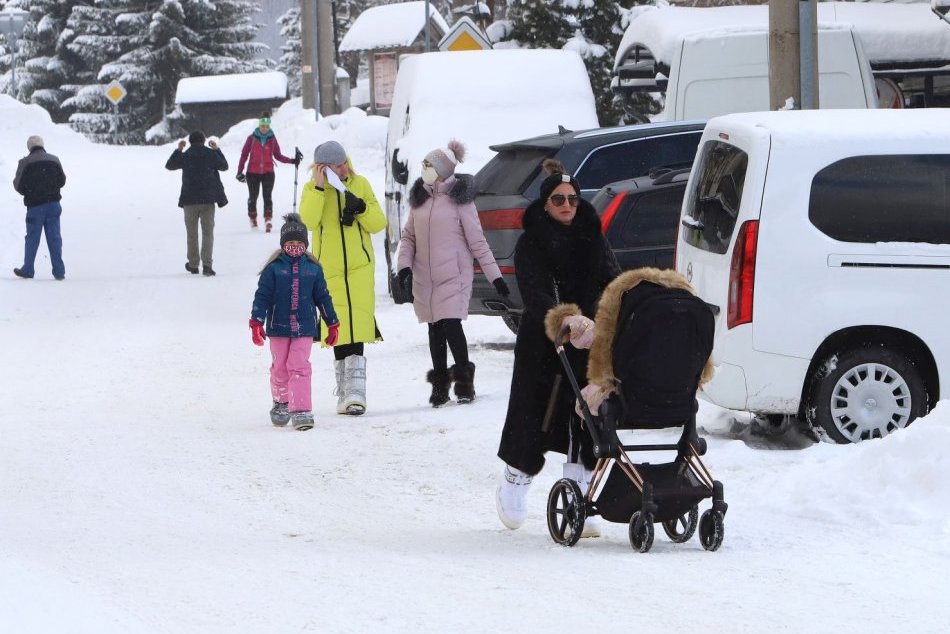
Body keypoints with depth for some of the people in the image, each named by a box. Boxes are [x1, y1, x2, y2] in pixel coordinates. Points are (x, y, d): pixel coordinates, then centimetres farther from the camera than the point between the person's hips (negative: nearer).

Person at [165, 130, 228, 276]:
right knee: (208, 233, 0)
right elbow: (224, 166, 14)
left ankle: (193, 265, 19)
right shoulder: (211, 154, -3)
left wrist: (178, 150, 21)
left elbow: (169, 165, 14)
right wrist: (217, 149, 22)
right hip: (208, 199, 0)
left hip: (189, 200, 0)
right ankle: (207, 264, -15)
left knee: (192, 233, 13)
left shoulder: (185, 156, -3)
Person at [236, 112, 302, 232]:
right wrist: (240, 171, -3)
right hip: (253, 173, 0)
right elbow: (244, 155, 3)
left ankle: (268, 220, -18)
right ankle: (253, 221, 19)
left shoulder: (272, 139, 3)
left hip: (268, 172, 0)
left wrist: (292, 160, -1)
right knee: (253, 197, 6)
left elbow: (278, 156, 10)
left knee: (267, 197, -13)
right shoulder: (252, 138, -2)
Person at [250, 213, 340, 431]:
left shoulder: (313, 268, 4)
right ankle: (281, 402, 33)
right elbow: (262, 295, -3)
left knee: (300, 367, -11)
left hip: (304, 329, 0)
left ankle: (300, 411, -15)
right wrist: (256, 322, -11)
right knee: (280, 368, 10)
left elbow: (322, 297, 12)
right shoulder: (274, 268, -3)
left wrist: (332, 324, 15)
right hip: (278, 327, 0)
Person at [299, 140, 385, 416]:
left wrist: (360, 208, -12)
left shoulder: (360, 185, 6)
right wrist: (320, 187, -19)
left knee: (356, 327, -12)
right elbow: (309, 220, -16)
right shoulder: (312, 189, 2)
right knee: (339, 329, 0)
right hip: (329, 268, 0)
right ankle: (345, 393, 7)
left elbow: (379, 223, 5)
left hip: (359, 267, 0)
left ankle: (355, 391, -18)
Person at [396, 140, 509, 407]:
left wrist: (495, 276, -5)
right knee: (435, 328, 8)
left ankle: (464, 382, -2)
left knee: (451, 325, -14)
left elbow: (477, 241, -4)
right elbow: (408, 236, 15)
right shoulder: (420, 198, 10)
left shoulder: (459, 199, -5)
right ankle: (439, 385, 16)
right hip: (424, 277, 5)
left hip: (453, 275, -5)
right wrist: (404, 265, -2)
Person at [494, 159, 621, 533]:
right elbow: (535, 293, -16)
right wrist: (564, 319, -35)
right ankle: (513, 486, 28)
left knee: (586, 418, -3)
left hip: (587, 346, 3)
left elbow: (612, 280, -1)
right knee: (533, 415, 3)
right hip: (541, 345, -3)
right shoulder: (530, 244, -1)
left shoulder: (592, 239, 11)